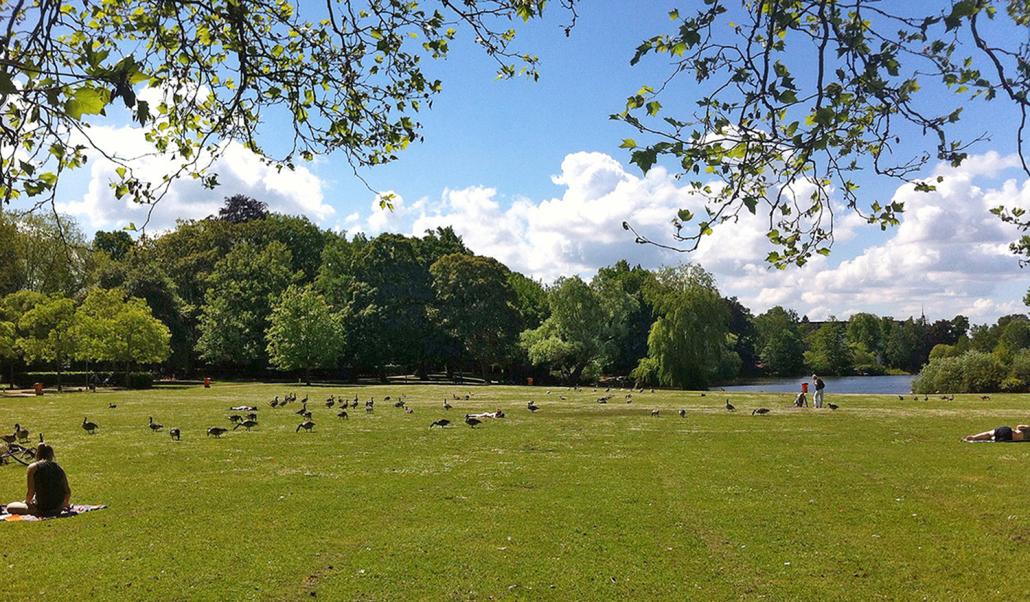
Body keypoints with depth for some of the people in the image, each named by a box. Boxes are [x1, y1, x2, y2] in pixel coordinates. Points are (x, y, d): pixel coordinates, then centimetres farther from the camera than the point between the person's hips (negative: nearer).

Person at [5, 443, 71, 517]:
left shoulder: (33, 467, -6)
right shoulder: (58, 467, 6)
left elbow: (30, 492, -9)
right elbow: (68, 491, 7)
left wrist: (27, 502, 13)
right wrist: (64, 504, 26)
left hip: (43, 509, -6)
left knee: (10, 507, 13)